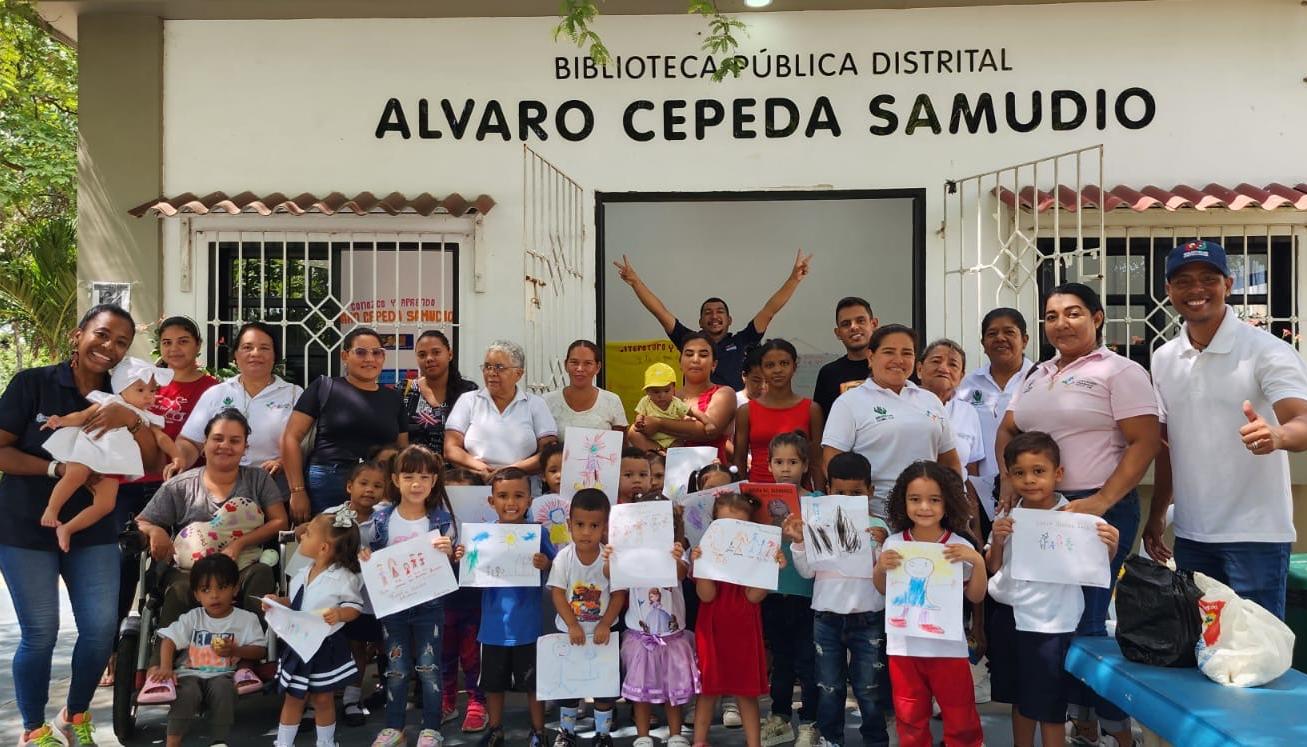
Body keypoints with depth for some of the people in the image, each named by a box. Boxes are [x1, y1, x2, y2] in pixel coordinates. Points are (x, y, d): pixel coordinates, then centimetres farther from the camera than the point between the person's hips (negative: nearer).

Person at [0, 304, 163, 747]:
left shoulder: (120, 398, 4)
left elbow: (150, 462, -4)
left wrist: (132, 420, -20)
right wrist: (56, 468, -21)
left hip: (93, 531, 4)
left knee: (102, 628, 0)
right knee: (40, 634, 0)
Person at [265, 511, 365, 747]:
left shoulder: (343, 578, -18)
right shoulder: (302, 573, 2)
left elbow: (356, 606, -14)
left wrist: (340, 614, -33)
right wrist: (277, 602, -2)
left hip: (326, 648, -5)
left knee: (323, 700, 11)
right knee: (293, 699, 15)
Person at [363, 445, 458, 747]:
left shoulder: (442, 519, -8)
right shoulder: (383, 518, -4)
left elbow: (451, 565, -1)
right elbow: (372, 556, 9)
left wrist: (448, 552, -22)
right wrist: (364, 557, -13)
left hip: (429, 605, -2)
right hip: (392, 605, 2)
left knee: (428, 667, 5)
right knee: (396, 668, 13)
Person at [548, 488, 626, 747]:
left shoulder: (611, 559, -13)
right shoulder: (564, 557, -12)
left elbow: (619, 595, -10)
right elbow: (557, 593, -11)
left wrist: (605, 624, -18)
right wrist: (573, 625, -18)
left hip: (601, 631, -1)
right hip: (570, 631, 1)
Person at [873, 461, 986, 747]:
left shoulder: (959, 546, -8)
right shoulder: (893, 544, -4)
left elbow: (975, 597, -2)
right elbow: (882, 590, 10)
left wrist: (978, 562, -17)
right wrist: (880, 567, -10)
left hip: (948, 646, -2)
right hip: (903, 646, 2)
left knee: (960, 719, 11)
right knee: (909, 719, 15)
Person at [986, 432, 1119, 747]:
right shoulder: (1007, 518, 3)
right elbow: (992, 568, 8)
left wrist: (1109, 549, -29)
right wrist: (997, 541, -10)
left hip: (1048, 622, -5)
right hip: (1006, 615, 5)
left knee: (1048, 708, 5)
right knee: (1019, 699, 20)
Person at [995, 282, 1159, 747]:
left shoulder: (1120, 371, -6)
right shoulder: (1037, 376, 15)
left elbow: (1145, 442, -12)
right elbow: (1007, 431, 21)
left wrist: (1100, 503, -18)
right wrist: (1009, 483, 6)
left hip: (1098, 510, -7)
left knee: (1085, 621, -7)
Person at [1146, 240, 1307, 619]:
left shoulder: (1267, 350, -10)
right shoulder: (1164, 360, 7)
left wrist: (1276, 436, -46)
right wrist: (1156, 515, 14)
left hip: (1255, 535, -5)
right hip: (1190, 535, 6)